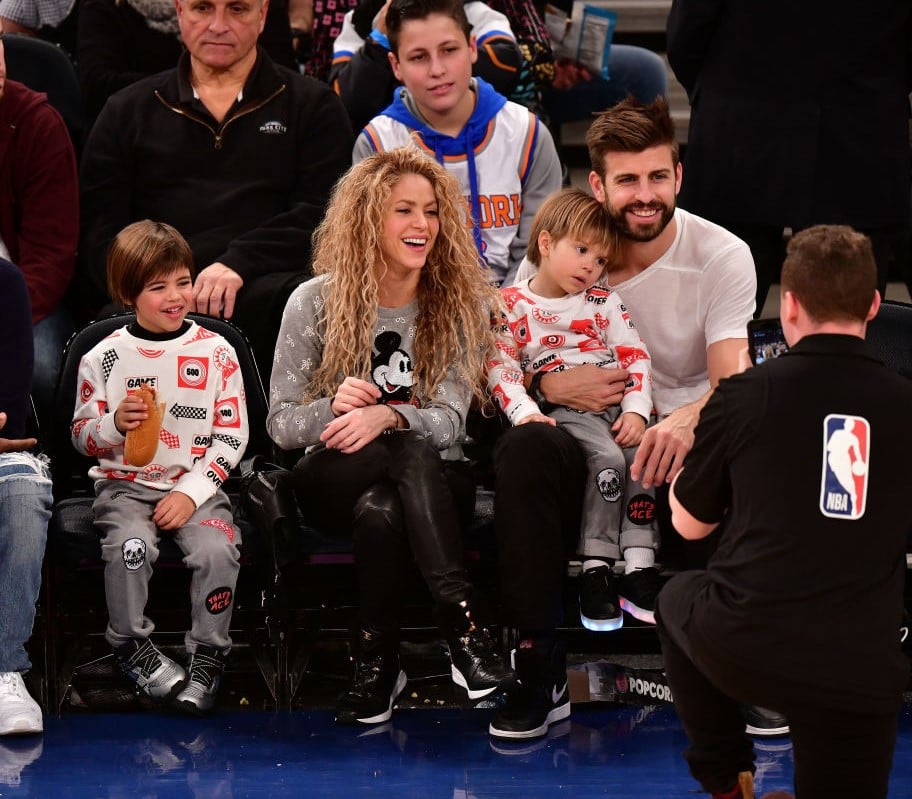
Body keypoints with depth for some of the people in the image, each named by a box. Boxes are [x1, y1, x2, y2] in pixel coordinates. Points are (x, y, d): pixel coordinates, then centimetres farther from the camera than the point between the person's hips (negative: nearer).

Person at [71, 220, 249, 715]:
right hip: (125, 484, 0)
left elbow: (231, 435, 2)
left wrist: (192, 492, -9)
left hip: (195, 485, 0)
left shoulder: (216, 353, 3)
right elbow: (81, 436, 8)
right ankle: (131, 646, -9)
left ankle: (208, 656, -9)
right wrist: (114, 424, -15)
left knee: (217, 549, -26)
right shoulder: (104, 358, 2)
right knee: (130, 545, -30)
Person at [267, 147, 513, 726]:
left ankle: (378, 664, -31)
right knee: (412, 454, -37)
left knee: (380, 510, -38)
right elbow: (280, 424, -2)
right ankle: (465, 624, -44)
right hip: (334, 479, -1)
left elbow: (450, 421, -9)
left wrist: (386, 416, -31)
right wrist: (333, 407, -25)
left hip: (434, 482, 1)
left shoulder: (464, 302, 1)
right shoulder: (317, 301, 0)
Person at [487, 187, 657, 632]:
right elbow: (501, 368, 0)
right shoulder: (512, 306, 7)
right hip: (562, 411, -4)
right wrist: (523, 411, -17)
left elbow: (636, 357, 10)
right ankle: (595, 570, -25)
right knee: (607, 458, -30)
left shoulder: (604, 303, 16)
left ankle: (639, 568, -23)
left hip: (617, 406, 4)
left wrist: (636, 411, -6)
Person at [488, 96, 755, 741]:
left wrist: (686, 422, -36)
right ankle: (539, 672, -28)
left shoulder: (722, 257, -1)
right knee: (525, 447, -33)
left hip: (678, 440, -1)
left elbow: (732, 383, -12)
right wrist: (551, 384, -19)